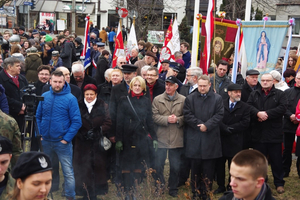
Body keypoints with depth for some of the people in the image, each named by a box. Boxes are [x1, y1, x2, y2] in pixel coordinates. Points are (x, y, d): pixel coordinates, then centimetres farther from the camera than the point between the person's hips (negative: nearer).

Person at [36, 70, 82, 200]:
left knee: (68, 172, 3)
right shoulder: (44, 96, 2)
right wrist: (39, 135, 0)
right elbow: (38, 117, 10)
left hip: (62, 142, -4)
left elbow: (76, 121, -11)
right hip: (45, 141, 4)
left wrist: (66, 138, -14)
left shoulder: (70, 99, -10)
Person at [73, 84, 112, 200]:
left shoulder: (103, 106, 5)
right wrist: (82, 134, -9)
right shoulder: (79, 106, 8)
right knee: (84, 168, -2)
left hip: (98, 143, 0)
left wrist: (97, 132, -15)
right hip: (82, 143, 1)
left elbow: (108, 123, -1)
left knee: (98, 166, -1)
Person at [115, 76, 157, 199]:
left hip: (142, 138, 2)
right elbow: (119, 121, -3)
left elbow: (150, 121, 12)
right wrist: (118, 140, -9)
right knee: (126, 166, 1)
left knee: (139, 166, 4)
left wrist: (154, 138, 6)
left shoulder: (146, 101, 9)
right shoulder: (124, 100, 1)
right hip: (127, 138, -2)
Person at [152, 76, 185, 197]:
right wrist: (167, 119, -16)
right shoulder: (157, 99, 3)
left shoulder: (183, 100, 2)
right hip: (161, 138, 0)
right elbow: (154, 117, -4)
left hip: (177, 140, 0)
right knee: (158, 165, 7)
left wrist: (178, 119, -16)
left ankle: (173, 189, 25)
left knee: (175, 167, 9)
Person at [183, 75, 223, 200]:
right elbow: (187, 115, -1)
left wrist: (207, 125, -13)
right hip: (195, 138, 1)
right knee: (196, 166, 6)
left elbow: (219, 115, -2)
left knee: (208, 167, 3)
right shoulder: (190, 98, 7)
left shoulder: (217, 98, 5)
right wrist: (199, 125, -11)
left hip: (211, 138, 0)